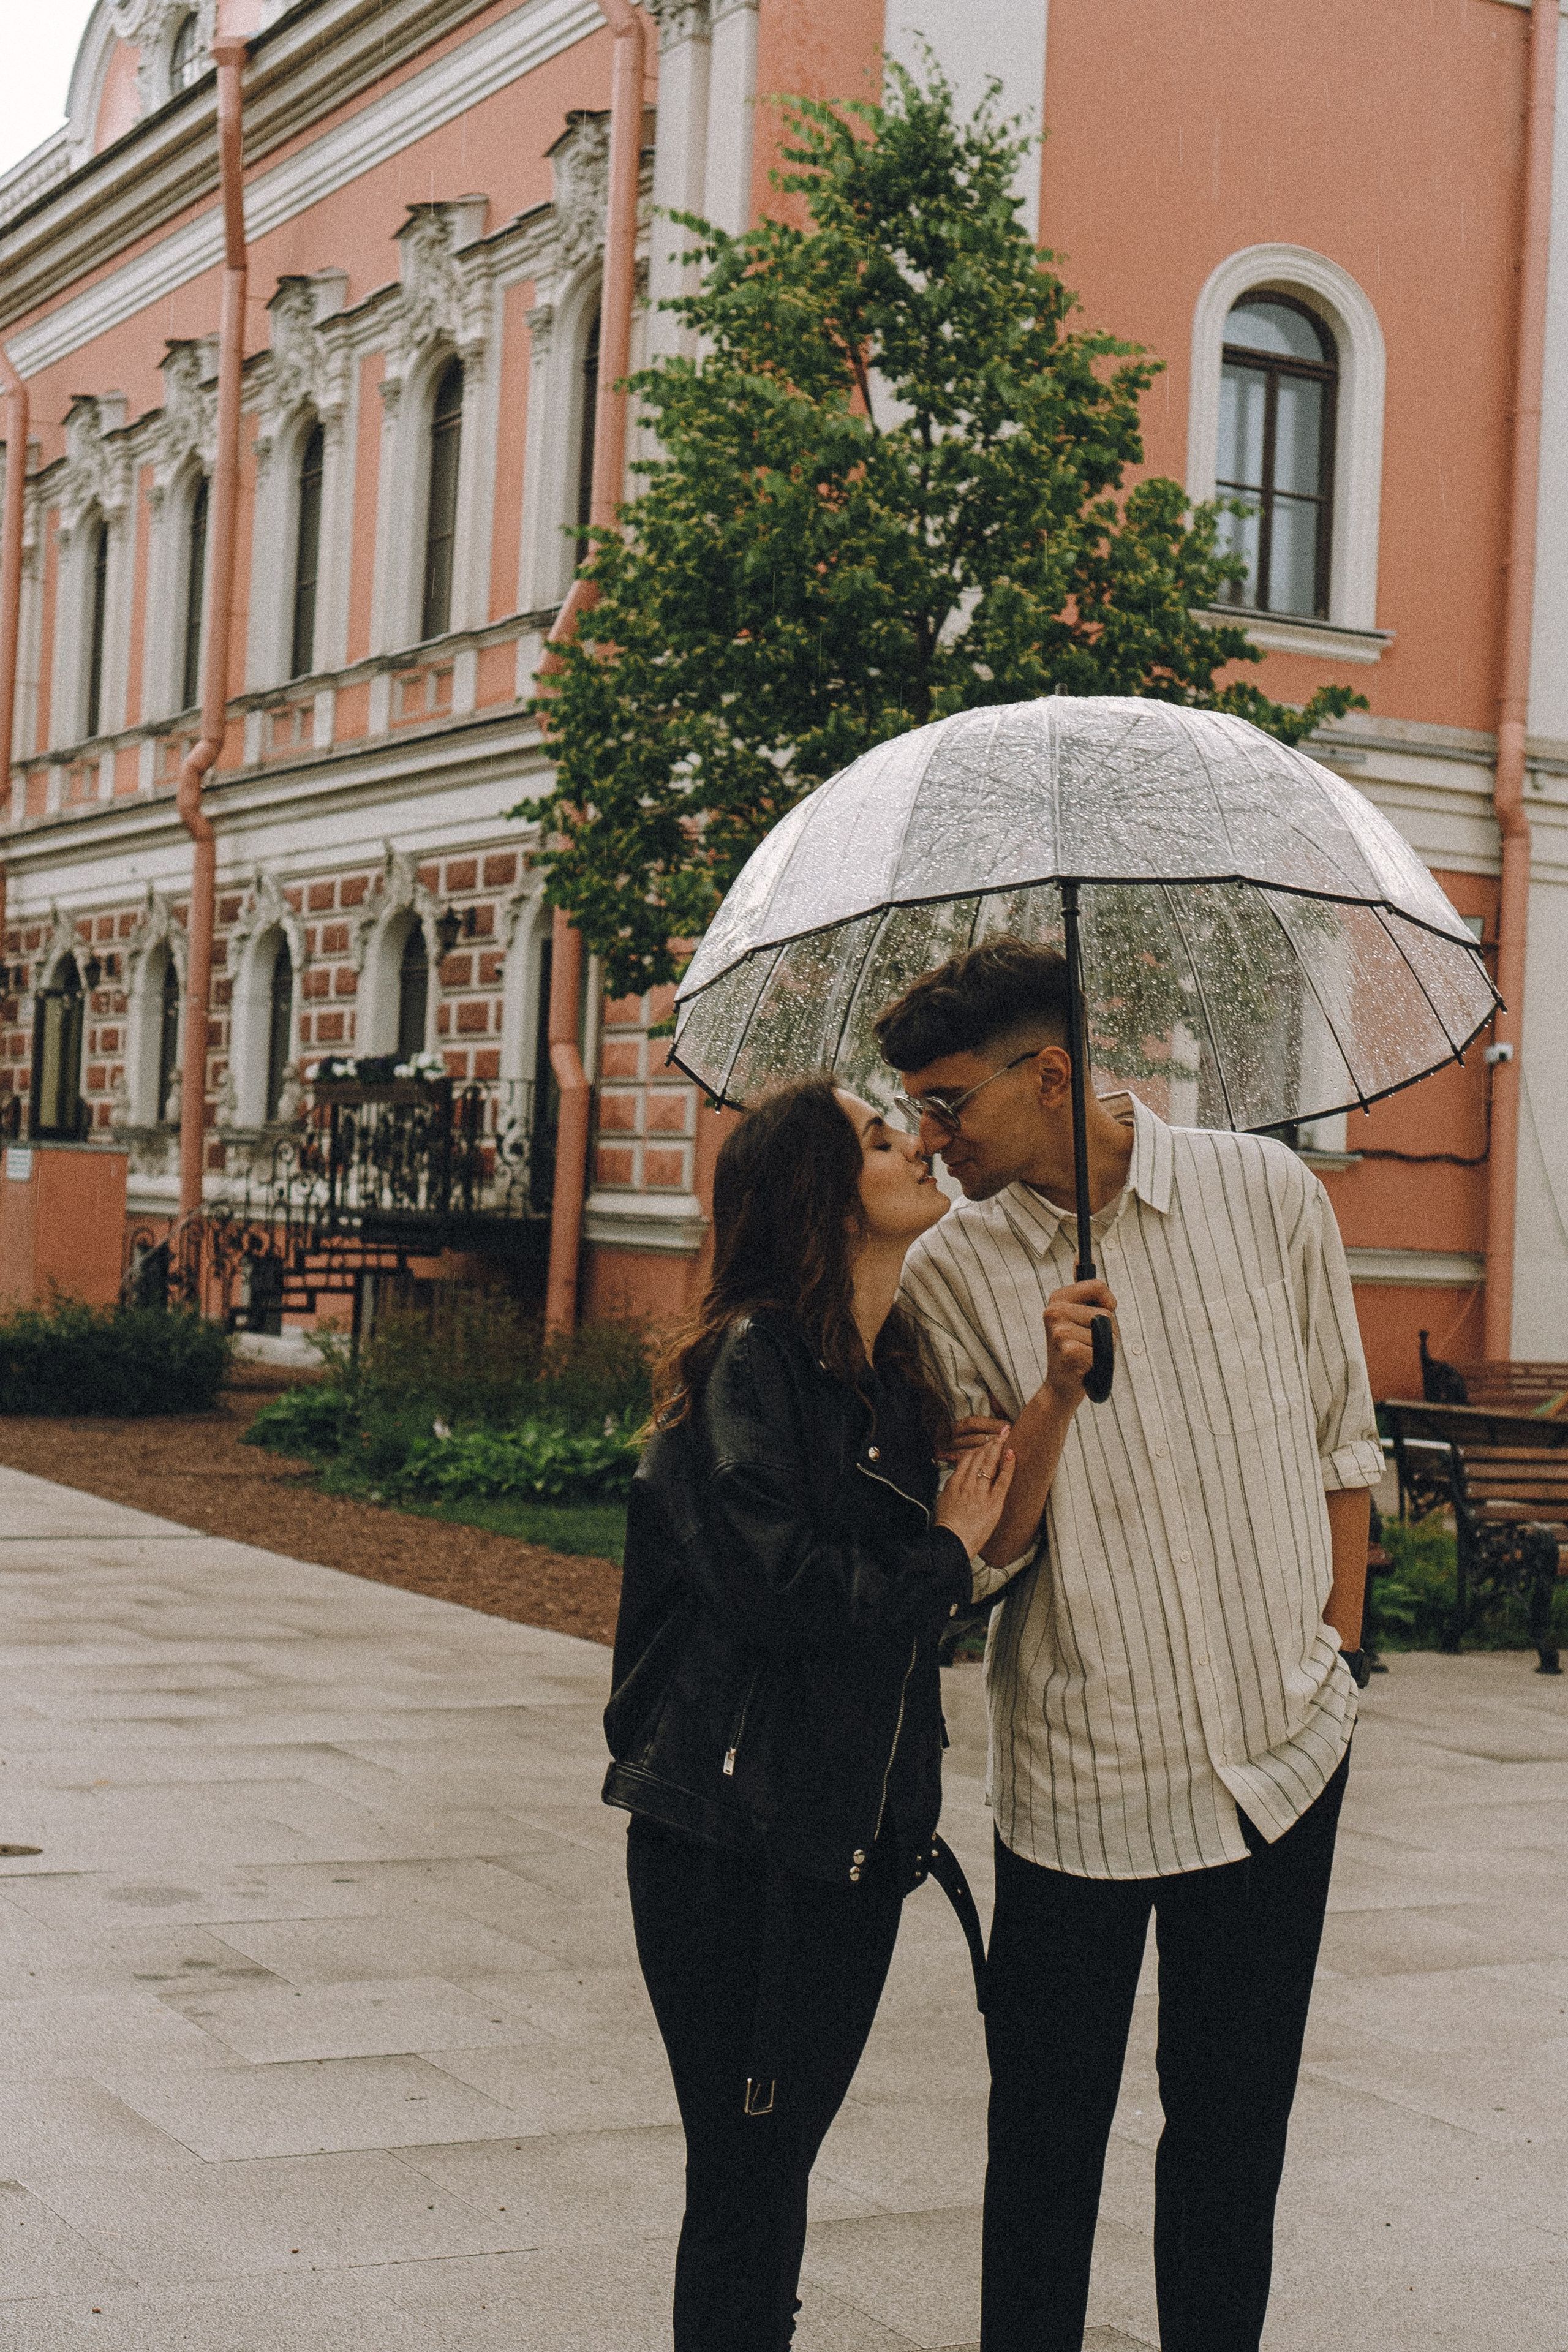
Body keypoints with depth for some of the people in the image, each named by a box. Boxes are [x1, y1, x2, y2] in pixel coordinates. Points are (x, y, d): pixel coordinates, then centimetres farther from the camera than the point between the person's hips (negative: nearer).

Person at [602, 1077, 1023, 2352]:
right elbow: (780, 1584, -22)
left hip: (854, 1833, 8)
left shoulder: (892, 1368, 12)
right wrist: (945, 1552, -9)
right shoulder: (753, 1361, -12)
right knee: (747, 2168, -2)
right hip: (735, 1835, -8)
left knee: (780, 2154, 14)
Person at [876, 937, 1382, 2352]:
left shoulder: (1264, 1194, -2)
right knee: (1048, 2121, 6)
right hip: (1079, 1769, 0)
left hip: (1280, 1749, 0)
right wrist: (1053, 1400, -22)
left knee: (1234, 2123, 11)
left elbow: (1342, 1440, 9)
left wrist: (1336, 1656, 8)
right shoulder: (951, 1275, -3)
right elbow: (980, 1549, -5)